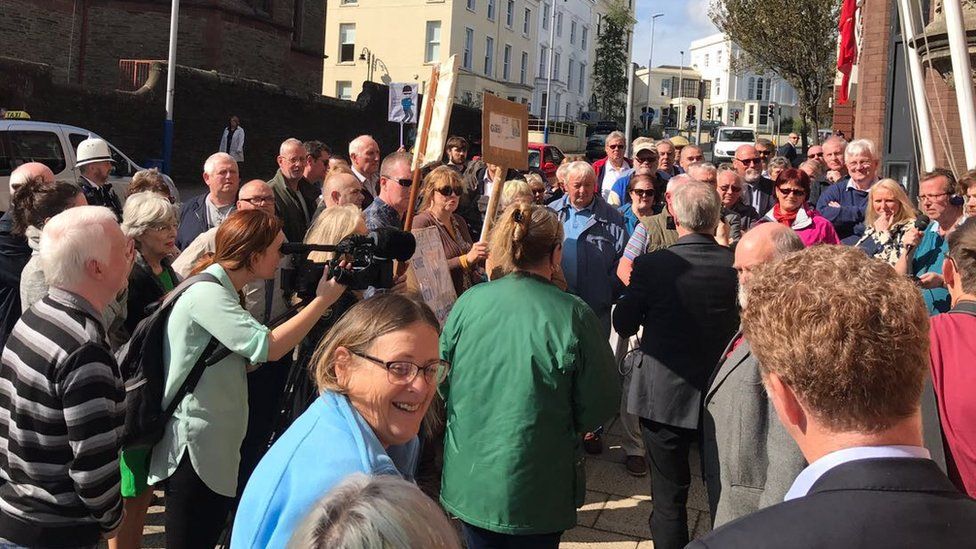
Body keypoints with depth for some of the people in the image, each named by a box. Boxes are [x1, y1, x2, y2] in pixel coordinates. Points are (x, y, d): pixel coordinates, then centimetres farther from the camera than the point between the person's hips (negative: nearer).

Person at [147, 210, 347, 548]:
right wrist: (322, 301, -18)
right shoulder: (207, 293, -19)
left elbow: (247, 356, 12)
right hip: (194, 450, -10)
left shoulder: (220, 289, 12)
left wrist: (299, 302, 5)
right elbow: (267, 347, -25)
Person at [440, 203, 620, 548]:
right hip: (536, 491, -3)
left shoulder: (468, 302, -9)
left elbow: (442, 382, 2)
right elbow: (599, 407, -12)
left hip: (468, 481, 3)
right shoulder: (574, 316, -18)